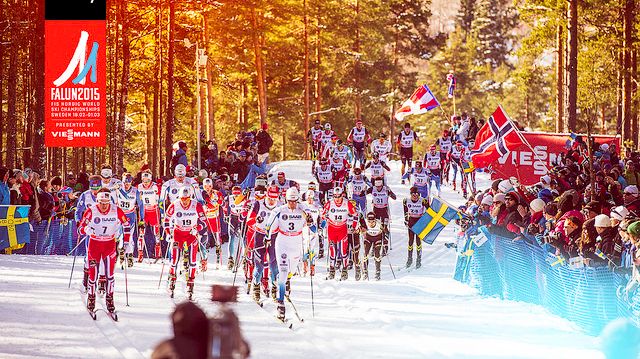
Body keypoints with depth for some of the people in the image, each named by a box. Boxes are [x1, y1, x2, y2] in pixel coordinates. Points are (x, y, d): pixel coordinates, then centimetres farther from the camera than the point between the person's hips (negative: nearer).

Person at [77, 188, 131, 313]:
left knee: (109, 273, -7)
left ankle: (109, 298, 7)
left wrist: (126, 241, 1)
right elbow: (80, 228, -16)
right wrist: (87, 230, -39)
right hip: (94, 243, -1)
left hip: (110, 244, 1)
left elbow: (126, 224, 4)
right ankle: (91, 297, 24)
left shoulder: (116, 211, -12)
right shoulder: (91, 211, -17)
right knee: (93, 273, 3)